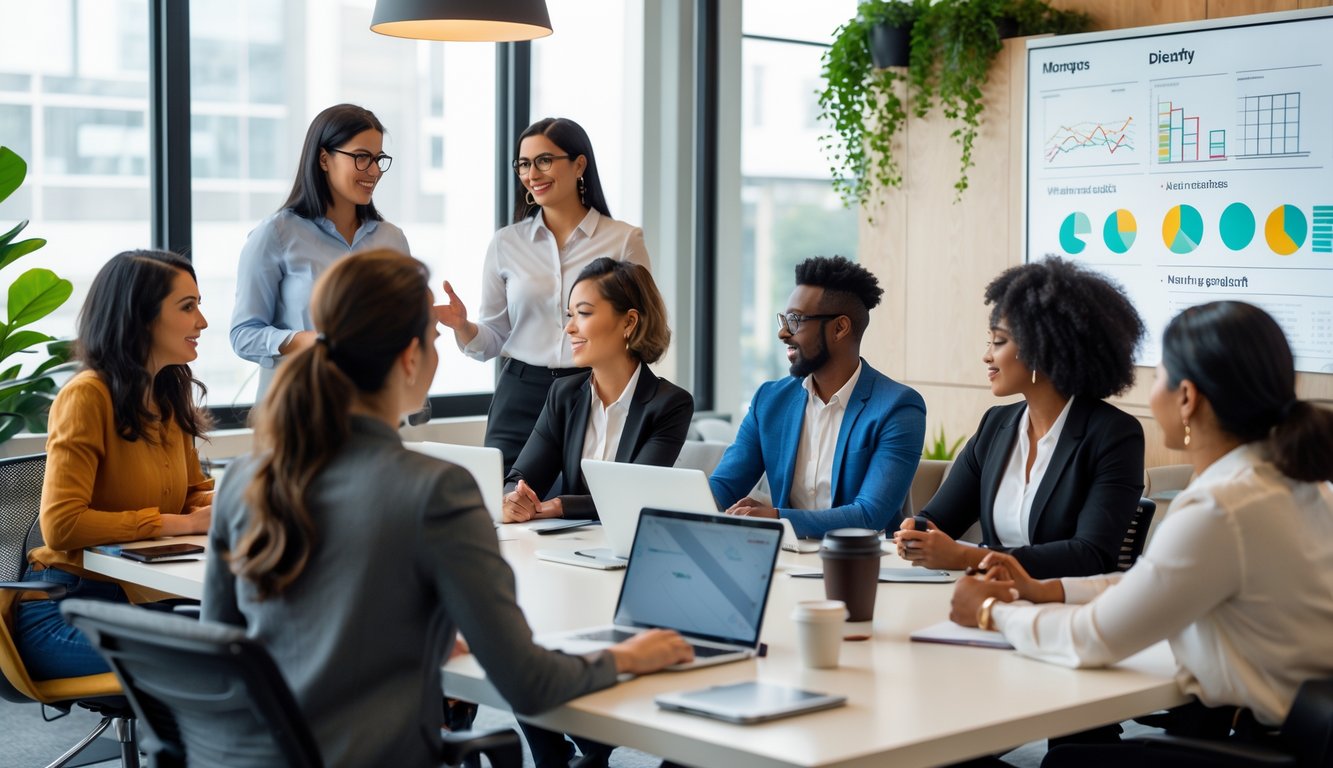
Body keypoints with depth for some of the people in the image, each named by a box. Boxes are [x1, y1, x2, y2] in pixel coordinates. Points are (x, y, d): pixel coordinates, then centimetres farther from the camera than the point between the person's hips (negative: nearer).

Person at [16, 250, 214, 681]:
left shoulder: (169, 395, 10)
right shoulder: (86, 397, -14)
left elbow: (193, 492, 21)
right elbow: (61, 525, -21)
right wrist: (180, 523, -20)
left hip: (136, 603, 7)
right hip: (65, 609, -7)